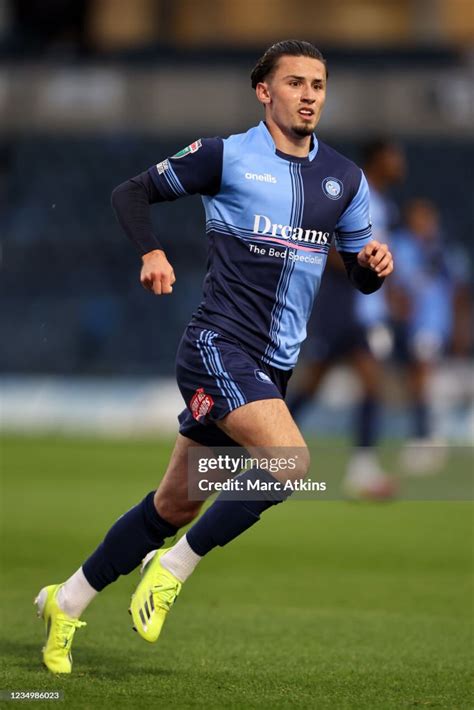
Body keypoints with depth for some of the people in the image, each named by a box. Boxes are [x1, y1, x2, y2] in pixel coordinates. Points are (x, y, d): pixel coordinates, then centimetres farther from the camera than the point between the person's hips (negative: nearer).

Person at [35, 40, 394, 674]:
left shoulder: (343, 179, 11)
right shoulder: (226, 156, -5)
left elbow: (360, 275, 18)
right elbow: (131, 193, 3)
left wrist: (374, 263, -6)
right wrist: (152, 252, -14)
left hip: (272, 368, 6)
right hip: (218, 347, -6)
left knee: (176, 506, 11)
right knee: (292, 461, -26)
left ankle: (68, 602, 26)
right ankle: (172, 570, -8)